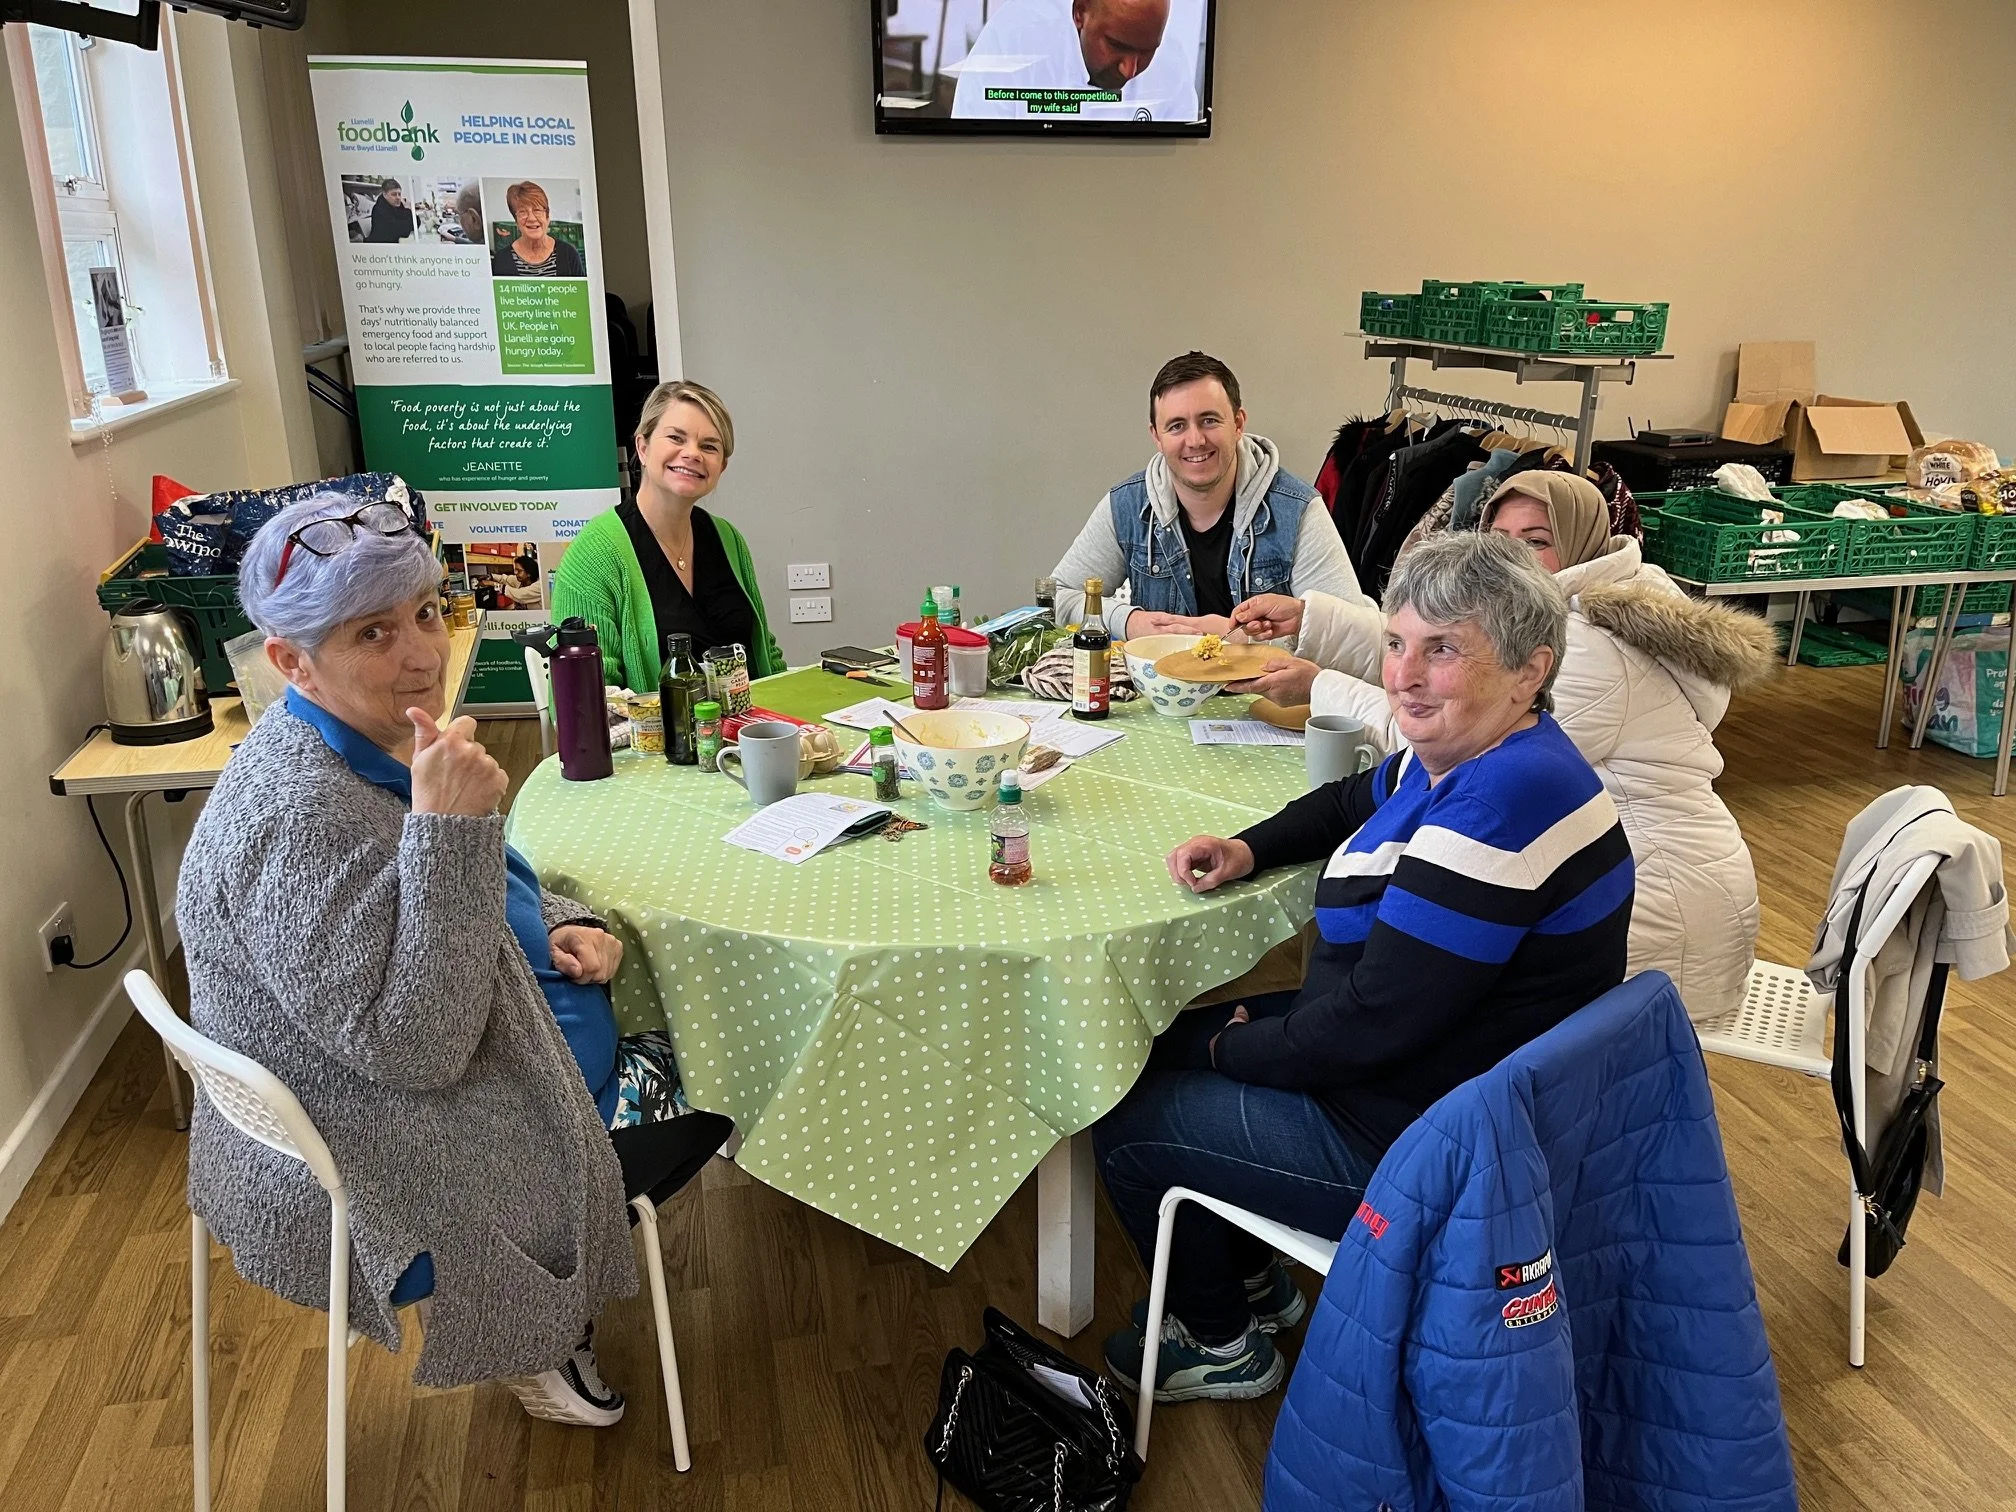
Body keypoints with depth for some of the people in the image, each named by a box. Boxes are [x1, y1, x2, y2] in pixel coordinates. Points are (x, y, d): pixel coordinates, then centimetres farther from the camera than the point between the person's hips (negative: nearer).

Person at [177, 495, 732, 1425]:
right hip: (376, 1182, -9)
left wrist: (557, 927, -4)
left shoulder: (377, 744, -2)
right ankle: (533, 1340, 26)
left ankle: (546, 1313, 29)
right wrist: (447, 824, -38)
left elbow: (473, 904, 15)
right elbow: (411, 1046, -33)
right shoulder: (296, 814, -32)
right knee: (698, 1092, 5)